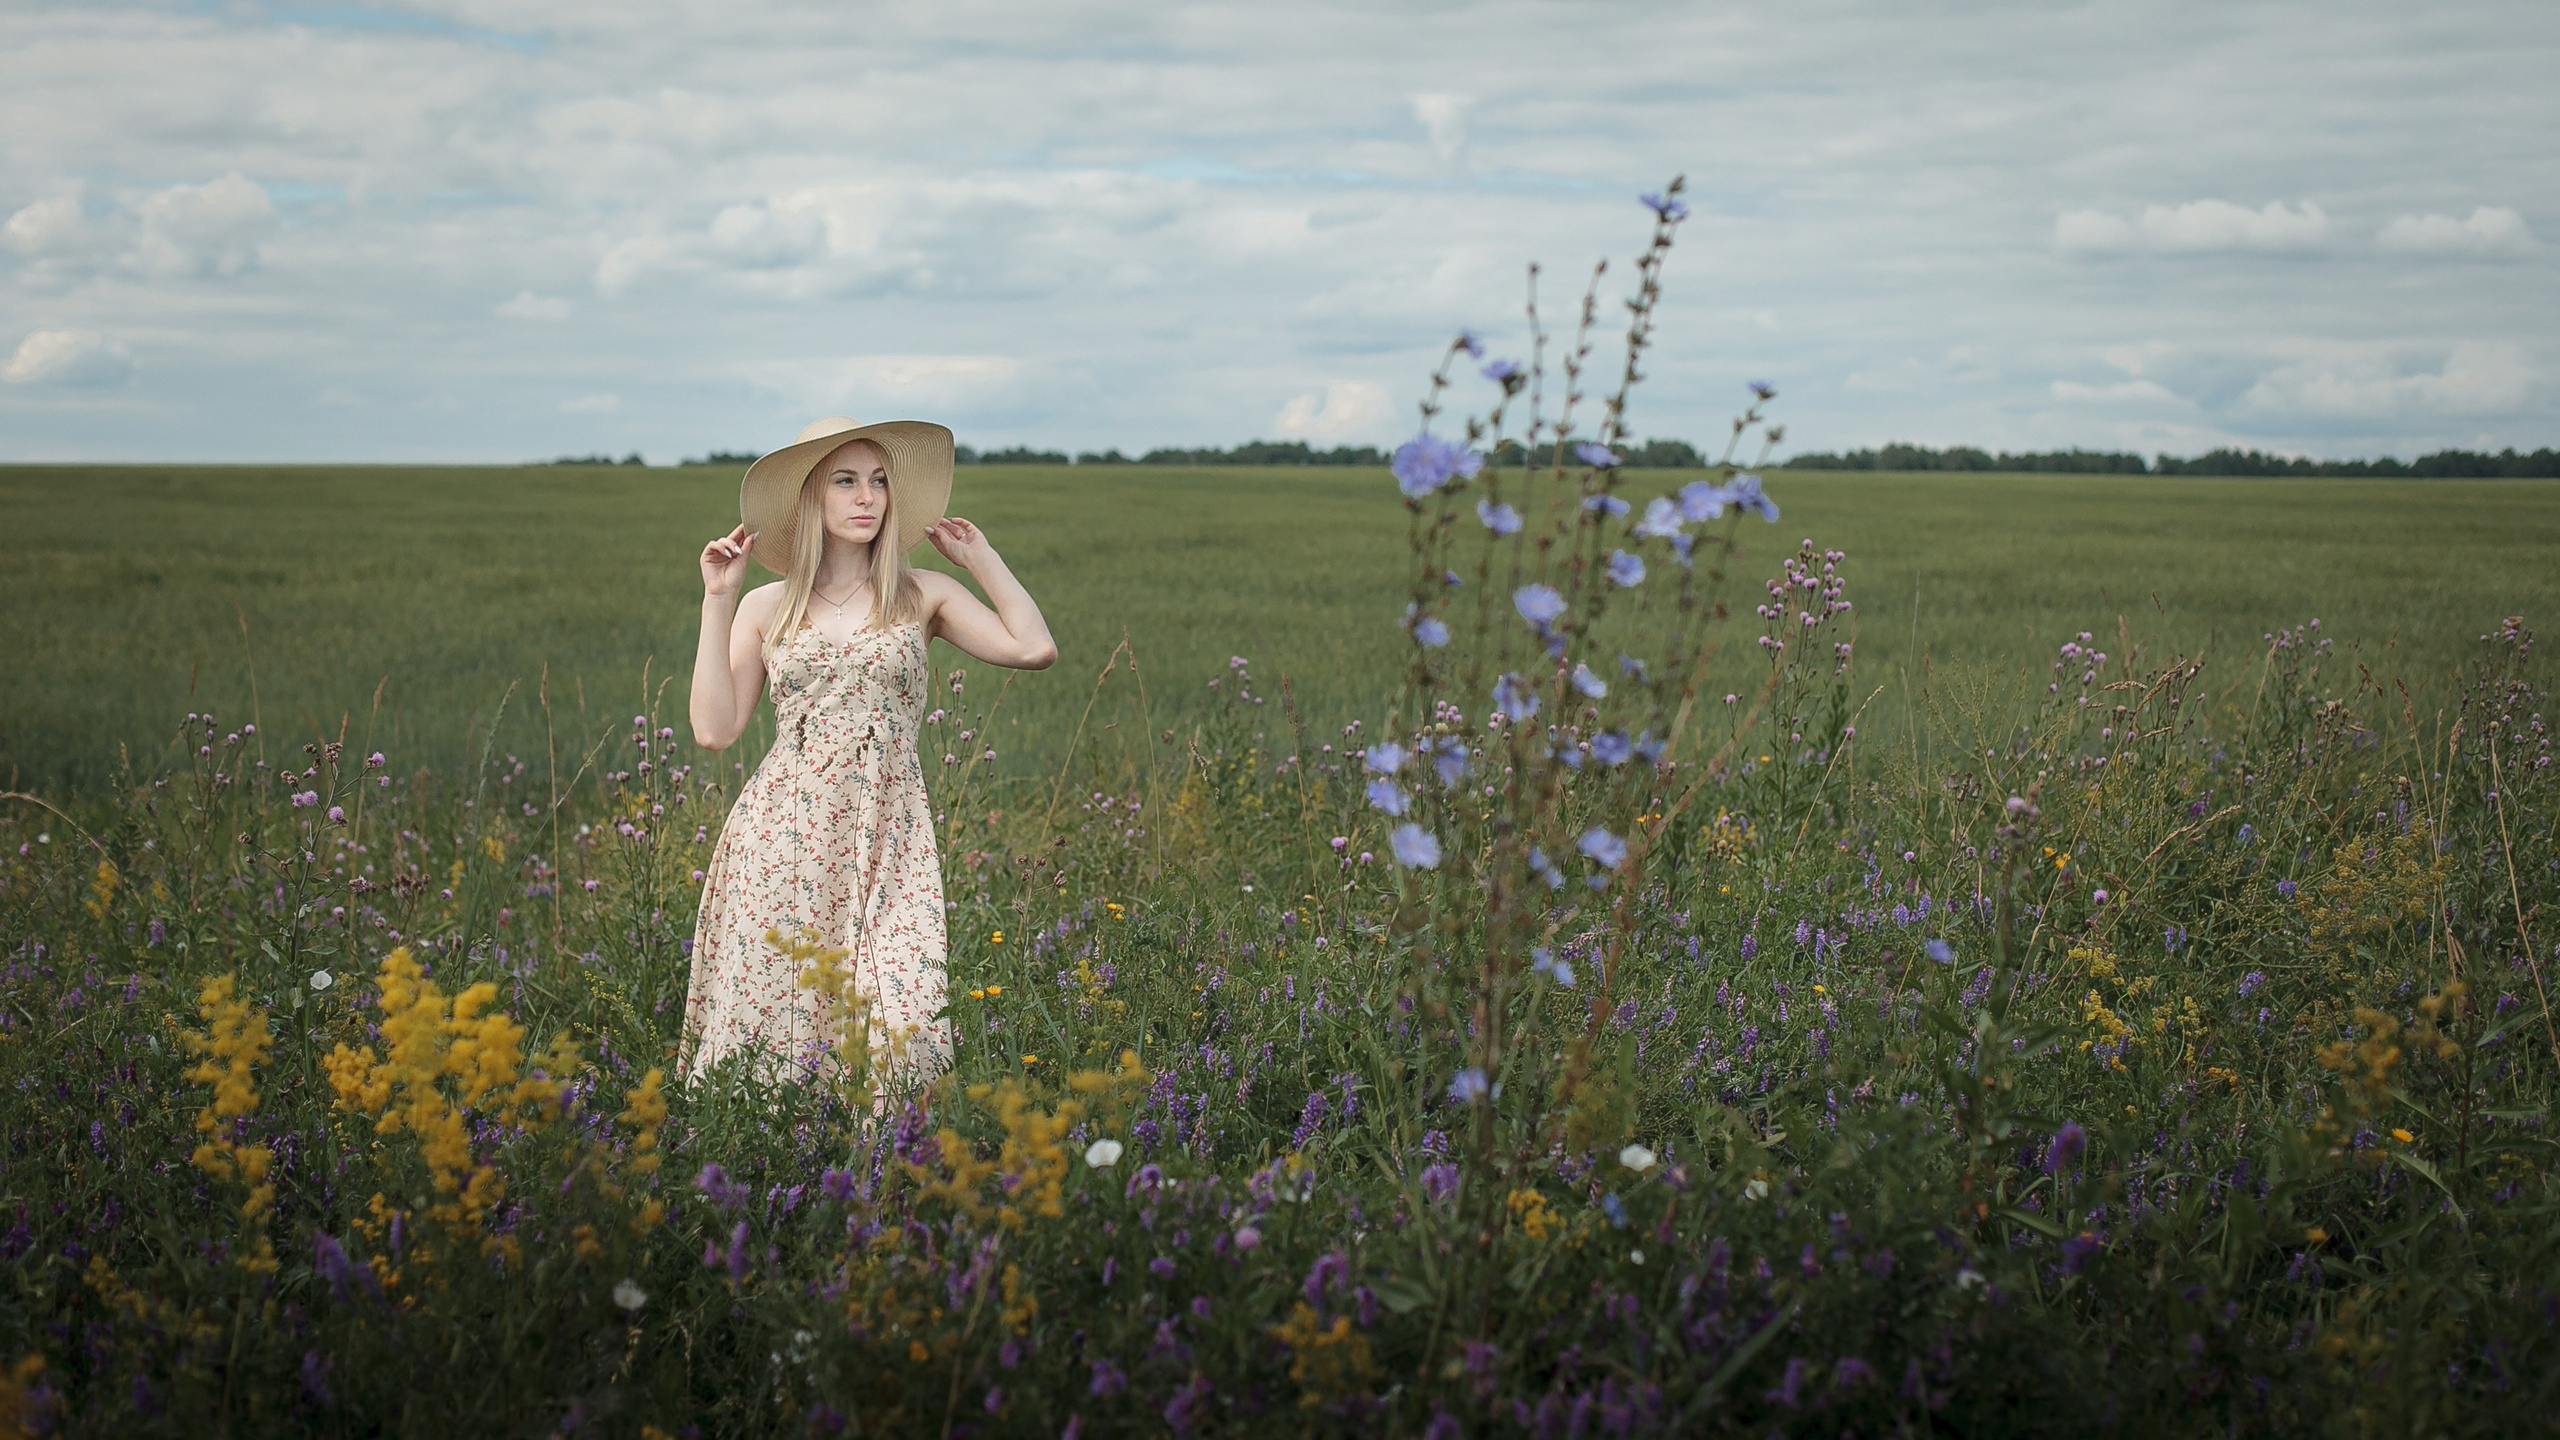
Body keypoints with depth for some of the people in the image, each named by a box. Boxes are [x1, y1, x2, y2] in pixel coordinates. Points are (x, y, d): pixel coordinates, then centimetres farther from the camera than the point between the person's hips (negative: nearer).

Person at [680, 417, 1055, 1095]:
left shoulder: (925, 595, 10)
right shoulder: (764, 607, 11)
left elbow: (1035, 648, -2)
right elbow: (714, 729, 3)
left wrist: (979, 555, 8)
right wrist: (716, 602, 4)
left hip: (885, 843, -1)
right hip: (782, 838, 1)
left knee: (898, 1024, -15)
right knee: (768, 1017, -4)